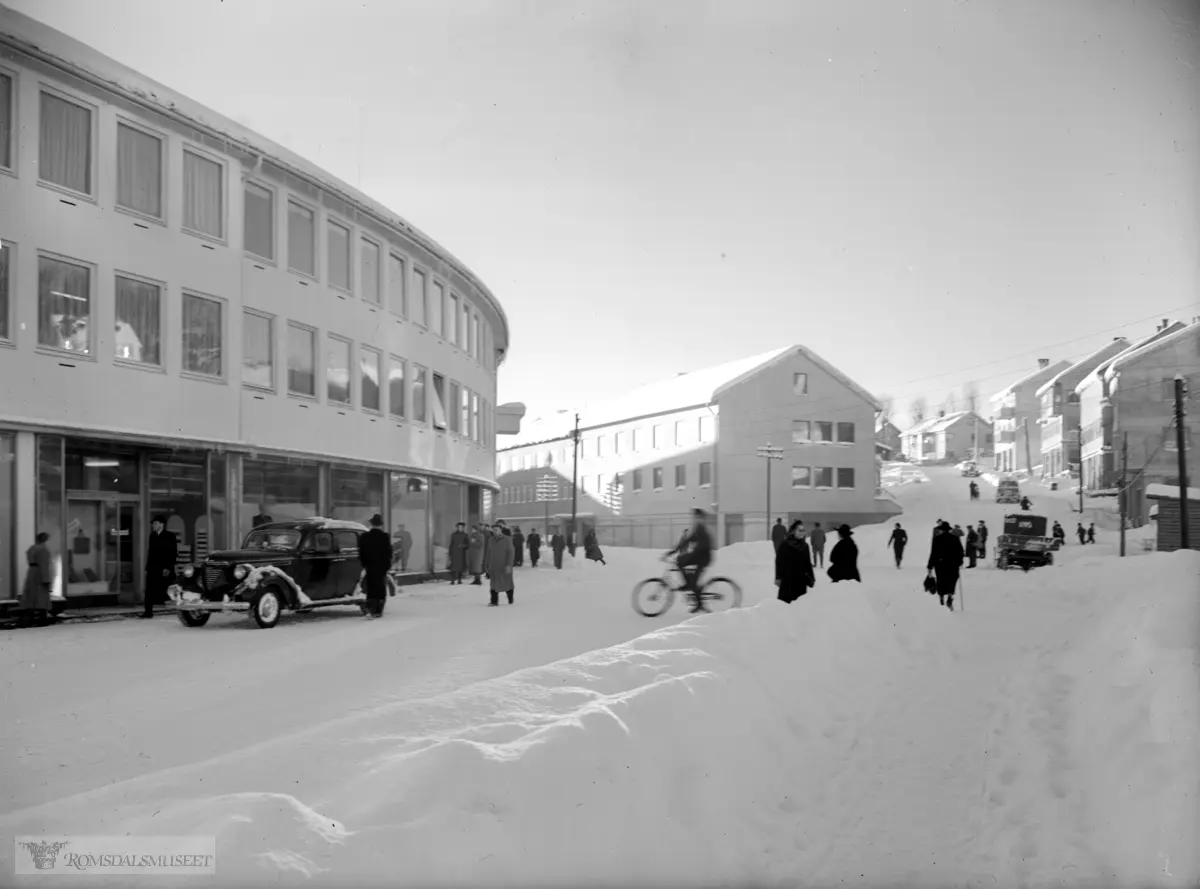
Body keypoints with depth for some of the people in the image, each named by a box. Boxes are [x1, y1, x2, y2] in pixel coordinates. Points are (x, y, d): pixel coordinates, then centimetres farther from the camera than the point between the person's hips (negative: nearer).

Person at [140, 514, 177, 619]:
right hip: (153, 568, 6)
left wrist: (168, 568, -16)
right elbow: (150, 552, 17)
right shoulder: (152, 536, 15)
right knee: (149, 591, -1)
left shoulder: (169, 536, -3)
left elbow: (173, 553, -9)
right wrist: (148, 567, 11)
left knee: (166, 590, -2)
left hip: (164, 569, -5)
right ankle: (148, 611, 0)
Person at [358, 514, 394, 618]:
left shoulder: (364, 536, 0)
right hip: (381, 567, -2)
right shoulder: (384, 536, -9)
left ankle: (370, 610, -9)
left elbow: (360, 552, 5)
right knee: (381, 589, 8)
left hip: (369, 567, 2)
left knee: (370, 589, 6)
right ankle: (378, 611, 10)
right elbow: (389, 552, -6)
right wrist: (388, 565, 5)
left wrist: (364, 565, 14)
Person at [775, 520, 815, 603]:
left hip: (801, 580, 5)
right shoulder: (785, 544, -6)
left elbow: (808, 563, 16)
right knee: (786, 602, -5)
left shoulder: (805, 546, 10)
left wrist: (811, 578, 13)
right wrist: (778, 577, -11)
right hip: (788, 579, -5)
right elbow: (779, 561, -6)